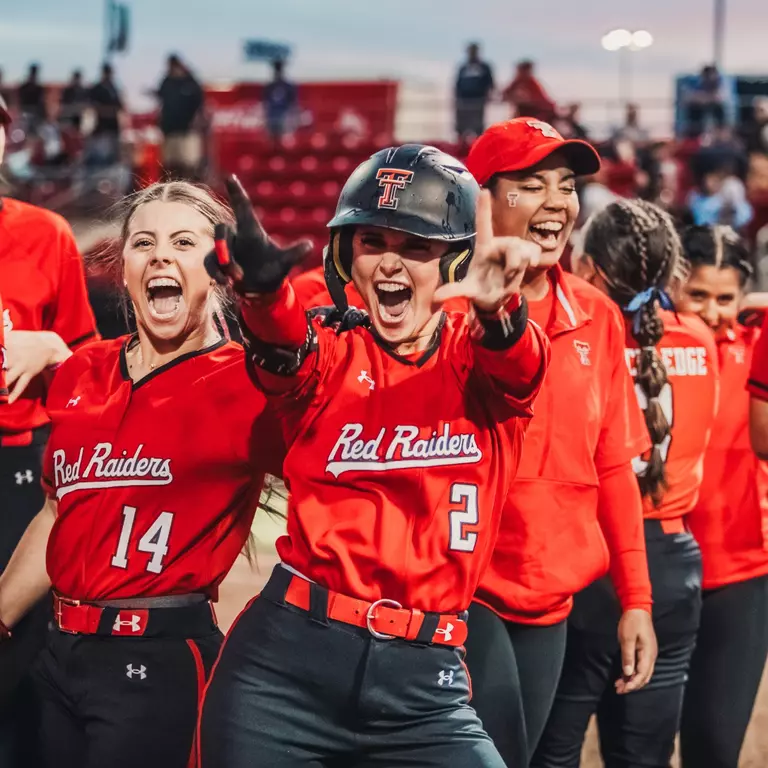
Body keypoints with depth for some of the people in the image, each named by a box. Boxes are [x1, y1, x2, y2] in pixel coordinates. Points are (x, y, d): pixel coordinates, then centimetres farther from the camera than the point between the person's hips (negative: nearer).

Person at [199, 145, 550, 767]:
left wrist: (496, 306, -43)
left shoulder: (479, 362, 5)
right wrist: (263, 286, -42)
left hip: (425, 679, 0)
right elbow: (286, 349, -18)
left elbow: (516, 363, -18)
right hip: (288, 657, 0)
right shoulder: (330, 353, 5)